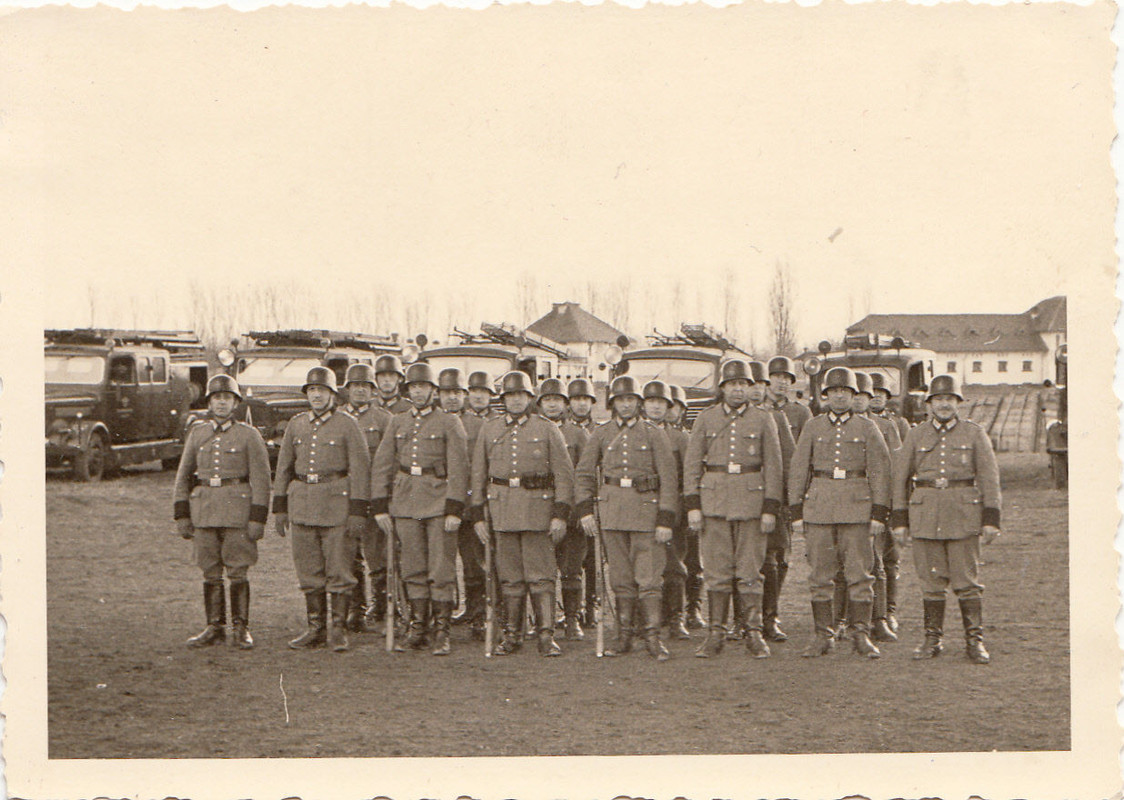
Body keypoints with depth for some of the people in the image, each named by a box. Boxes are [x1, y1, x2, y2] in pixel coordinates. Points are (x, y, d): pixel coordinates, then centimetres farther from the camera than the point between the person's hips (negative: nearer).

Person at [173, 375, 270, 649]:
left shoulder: (249, 435, 1)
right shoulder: (197, 433, 10)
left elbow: (260, 478, -2)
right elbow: (184, 475, 13)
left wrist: (257, 518, -9)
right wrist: (181, 514, 7)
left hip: (237, 508, -3)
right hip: (203, 508, 3)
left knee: (238, 572, -2)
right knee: (210, 572, 6)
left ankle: (241, 629, 7)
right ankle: (215, 628, 15)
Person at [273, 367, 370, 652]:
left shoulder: (347, 425, -2)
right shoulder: (296, 425, 12)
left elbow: (359, 469, -5)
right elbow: (284, 468, 15)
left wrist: (357, 512, -10)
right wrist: (280, 508, 10)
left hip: (337, 503, -4)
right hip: (302, 505, 4)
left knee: (339, 571, -1)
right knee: (309, 573, 9)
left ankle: (338, 629, 8)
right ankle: (315, 628, 18)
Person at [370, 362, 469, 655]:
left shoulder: (449, 423, 1)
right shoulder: (397, 423, 13)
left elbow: (458, 469, -5)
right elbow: (382, 466, 11)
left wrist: (454, 509, -12)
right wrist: (380, 507, 3)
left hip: (439, 504, -4)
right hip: (404, 504, 4)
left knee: (441, 571, -2)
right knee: (413, 570, 7)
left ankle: (442, 633, 4)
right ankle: (417, 629, 15)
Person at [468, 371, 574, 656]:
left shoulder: (547, 429, 4)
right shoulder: (489, 430, 11)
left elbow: (564, 473, 1)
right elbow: (478, 474, 13)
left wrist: (560, 514, -6)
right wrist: (477, 515, 7)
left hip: (538, 508, -2)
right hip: (502, 508, 2)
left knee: (541, 575, -4)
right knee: (509, 576, 7)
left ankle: (547, 636, -1)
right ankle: (512, 635, 14)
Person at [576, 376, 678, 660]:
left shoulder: (654, 434, 3)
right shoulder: (601, 434, 9)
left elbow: (669, 479, -1)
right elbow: (585, 474, 9)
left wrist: (666, 520, -8)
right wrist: (585, 510, -3)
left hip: (645, 507, -2)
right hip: (611, 507, 2)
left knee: (649, 575, -4)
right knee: (620, 576, 7)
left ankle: (653, 637, 0)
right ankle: (624, 636, 14)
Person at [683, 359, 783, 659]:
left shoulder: (763, 420, 6)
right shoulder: (706, 419, 8)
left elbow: (773, 466, 3)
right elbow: (692, 463, 6)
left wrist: (770, 509, -4)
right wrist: (692, 505, -2)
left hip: (751, 499, -1)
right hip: (713, 500, 1)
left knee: (750, 572, 1)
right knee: (716, 571, 2)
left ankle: (753, 633, 9)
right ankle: (716, 633, 10)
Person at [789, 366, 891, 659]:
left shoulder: (867, 428, 7)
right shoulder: (812, 427, 9)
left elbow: (880, 471, 4)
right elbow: (798, 470, 9)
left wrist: (879, 513, -3)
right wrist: (797, 512, 3)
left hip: (857, 507, -1)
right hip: (818, 506, 1)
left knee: (860, 573, -1)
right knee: (820, 576, 2)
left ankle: (861, 635, 6)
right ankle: (824, 635, 10)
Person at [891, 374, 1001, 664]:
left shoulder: (975, 434, 5)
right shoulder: (915, 436, 8)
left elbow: (989, 477, 3)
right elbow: (900, 477, 10)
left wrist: (991, 519, -4)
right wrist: (900, 519, 5)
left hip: (964, 512, -1)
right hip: (925, 513, 1)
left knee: (967, 582, 0)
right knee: (931, 582, 4)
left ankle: (975, 640, 7)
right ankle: (933, 639, 13)